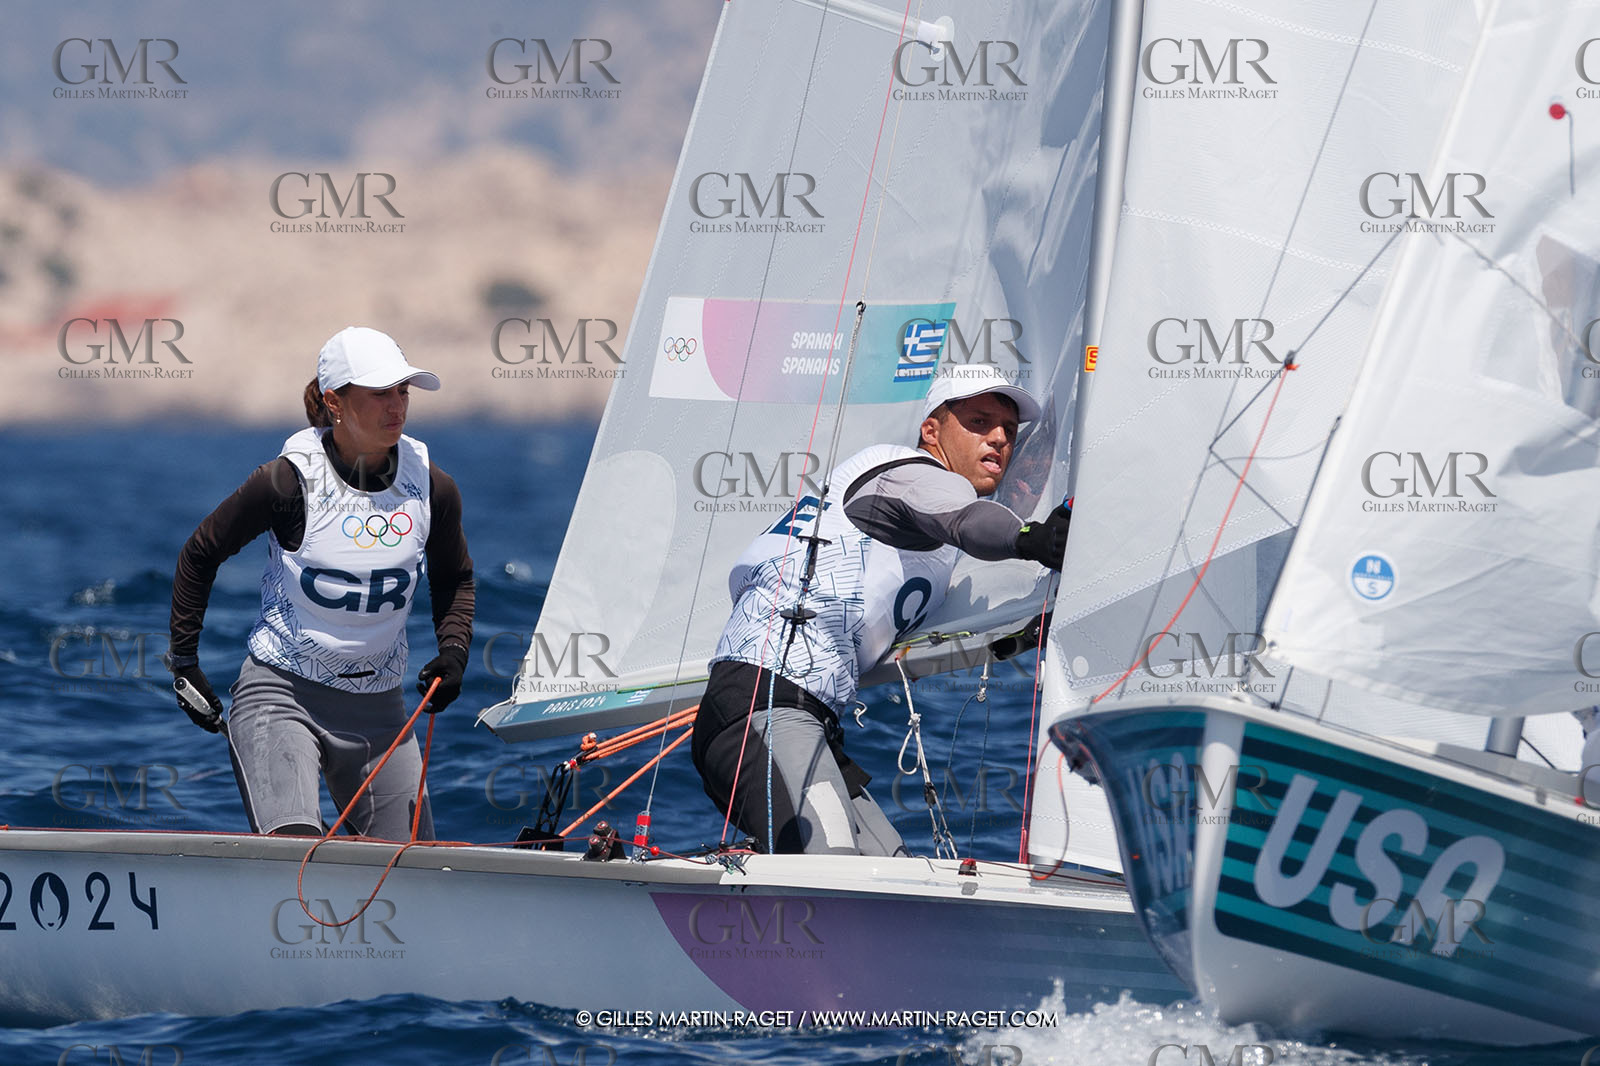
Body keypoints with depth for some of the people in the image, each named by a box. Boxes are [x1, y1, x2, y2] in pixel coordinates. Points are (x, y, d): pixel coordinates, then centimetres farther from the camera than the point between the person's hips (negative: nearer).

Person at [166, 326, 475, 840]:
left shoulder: (432, 488, -1)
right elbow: (199, 556, 2)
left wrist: (453, 653, 1)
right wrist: (184, 661, 3)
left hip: (378, 706, 5)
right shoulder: (290, 481, -13)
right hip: (279, 695, -5)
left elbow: (454, 579, 19)